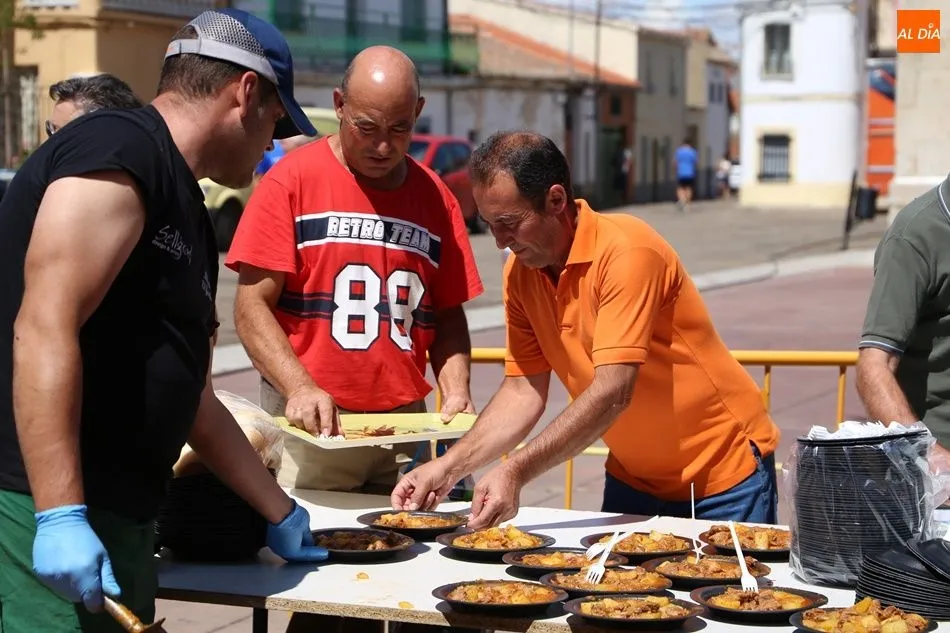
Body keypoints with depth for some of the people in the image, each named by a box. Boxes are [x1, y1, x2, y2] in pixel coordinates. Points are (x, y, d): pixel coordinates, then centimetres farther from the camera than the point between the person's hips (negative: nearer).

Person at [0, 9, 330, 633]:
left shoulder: (186, 210, 20)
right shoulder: (117, 150, -10)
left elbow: (192, 399, 27)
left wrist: (281, 513, 32)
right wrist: (60, 517, -26)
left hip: (116, 521, 10)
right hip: (52, 518, -10)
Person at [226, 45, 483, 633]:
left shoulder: (434, 196, 8)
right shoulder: (293, 179, -3)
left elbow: (447, 314, 13)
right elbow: (252, 304, -6)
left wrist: (455, 392, -3)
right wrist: (299, 388, -20)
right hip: (313, 428, -3)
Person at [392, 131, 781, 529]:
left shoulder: (626, 251, -25)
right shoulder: (521, 273, -4)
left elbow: (612, 394, -32)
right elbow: (523, 392, -1)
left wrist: (515, 473, -37)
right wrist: (448, 468, -14)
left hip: (725, 471, -6)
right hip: (634, 478, 6)